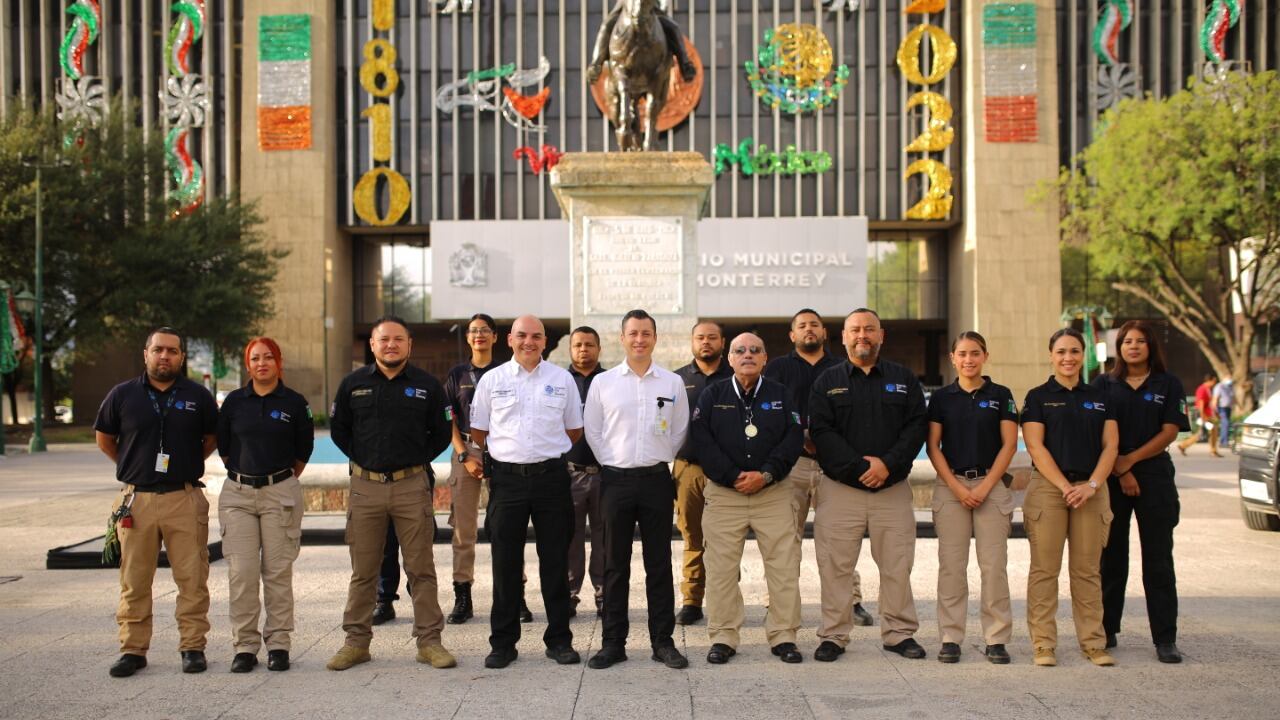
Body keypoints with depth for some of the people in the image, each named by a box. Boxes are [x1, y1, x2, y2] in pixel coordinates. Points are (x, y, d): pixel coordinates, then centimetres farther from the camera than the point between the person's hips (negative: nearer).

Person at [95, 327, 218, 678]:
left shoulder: (198, 396, 4)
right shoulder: (123, 395, 4)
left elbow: (212, 438, 16)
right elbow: (104, 438, 16)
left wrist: (185, 465, 10)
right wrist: (134, 467, 13)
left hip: (185, 500, -1)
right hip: (137, 500, 1)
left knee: (192, 579, 1)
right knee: (134, 581, 6)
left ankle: (193, 647, 10)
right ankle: (133, 649, 15)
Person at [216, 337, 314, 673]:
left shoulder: (294, 403, 2)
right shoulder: (234, 401, 6)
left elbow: (304, 450, 10)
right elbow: (222, 445, 15)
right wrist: (241, 474, 14)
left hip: (280, 494, -1)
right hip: (238, 494, 1)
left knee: (278, 571, 0)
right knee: (241, 572, -2)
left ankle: (278, 644, 8)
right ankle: (245, 646, 6)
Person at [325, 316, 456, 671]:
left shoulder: (427, 385, 3)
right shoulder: (353, 384, 6)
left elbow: (442, 432, 10)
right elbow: (338, 429, 15)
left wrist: (418, 461, 3)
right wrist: (364, 459, 7)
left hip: (412, 485, -1)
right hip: (365, 486, 1)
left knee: (421, 568, 3)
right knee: (363, 571, 8)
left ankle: (429, 641, 11)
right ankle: (356, 642, 18)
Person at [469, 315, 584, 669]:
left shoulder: (562, 379, 6)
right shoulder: (492, 380, 5)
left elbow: (574, 430, 14)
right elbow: (478, 432, 12)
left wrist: (550, 452, 9)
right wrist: (507, 452, 10)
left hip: (552, 476, 0)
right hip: (507, 478, 0)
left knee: (555, 562, 6)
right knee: (505, 564, 5)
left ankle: (559, 639, 16)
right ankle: (503, 642, 14)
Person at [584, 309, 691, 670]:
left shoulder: (673, 382, 5)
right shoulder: (602, 382, 3)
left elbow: (679, 431, 13)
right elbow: (592, 430, 8)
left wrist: (661, 461, 8)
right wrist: (610, 464, 3)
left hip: (656, 478, 1)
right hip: (616, 479, 0)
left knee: (659, 563, 5)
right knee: (615, 565, 4)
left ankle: (663, 641, 12)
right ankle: (613, 642, 11)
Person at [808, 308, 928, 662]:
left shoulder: (904, 379, 10)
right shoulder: (827, 381, 6)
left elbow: (916, 427, 2)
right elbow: (821, 432, -4)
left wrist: (887, 464, -12)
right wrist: (859, 467, -14)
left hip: (893, 487, 1)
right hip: (840, 487, -1)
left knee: (897, 566, 4)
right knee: (835, 567, 0)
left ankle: (899, 633, 17)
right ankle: (833, 635, 10)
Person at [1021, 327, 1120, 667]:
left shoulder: (1099, 397, 13)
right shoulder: (1038, 397, 3)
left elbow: (1110, 445, 5)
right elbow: (1036, 447, -5)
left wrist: (1092, 485, -9)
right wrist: (1065, 486, -13)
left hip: (1091, 489, 3)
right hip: (1047, 487, -3)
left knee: (1087, 570, 7)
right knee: (1044, 569, -2)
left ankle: (1093, 642, 14)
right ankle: (1043, 644, 4)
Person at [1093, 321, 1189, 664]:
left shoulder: (1168, 385, 6)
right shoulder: (1104, 384, 7)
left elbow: (1169, 432, -2)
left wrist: (1130, 459, -11)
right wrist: (1120, 471, -9)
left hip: (1155, 478, -1)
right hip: (1111, 479, 1)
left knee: (1158, 559, -1)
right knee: (1111, 557, 6)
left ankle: (1165, 639, 3)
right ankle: (1105, 631, 16)